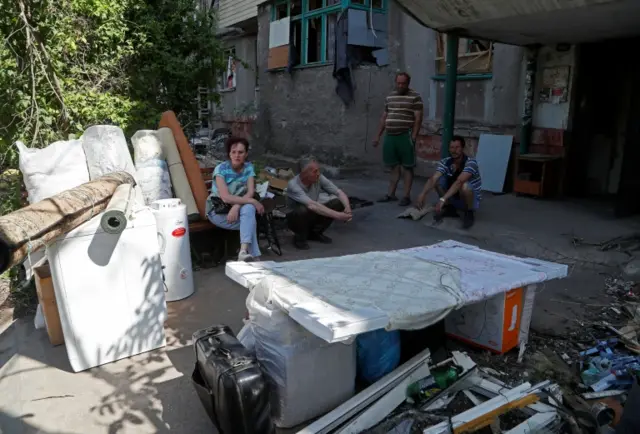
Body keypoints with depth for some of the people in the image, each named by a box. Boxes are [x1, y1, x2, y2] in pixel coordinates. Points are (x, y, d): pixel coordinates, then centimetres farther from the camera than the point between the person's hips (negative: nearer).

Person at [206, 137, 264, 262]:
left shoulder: (249, 167, -2)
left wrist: (236, 207, -31)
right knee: (250, 221, -28)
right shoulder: (221, 169, -16)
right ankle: (252, 255, -23)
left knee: (249, 208, -32)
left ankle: (244, 251, -38)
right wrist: (253, 201, -29)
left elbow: (251, 192, -13)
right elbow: (225, 197, -26)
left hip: (239, 208, 4)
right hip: (218, 211, -3)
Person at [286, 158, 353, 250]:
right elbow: (311, 205, -42)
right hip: (296, 218, -5)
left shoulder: (319, 178, -14)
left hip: (313, 216, 6)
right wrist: (337, 215, -46)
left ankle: (315, 233, 3)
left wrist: (347, 208, -33)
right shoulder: (293, 185, -30)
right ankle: (300, 237, -8)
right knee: (303, 210, -39)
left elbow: (340, 192, -12)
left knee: (338, 202, -14)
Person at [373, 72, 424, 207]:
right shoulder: (390, 97, 15)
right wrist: (378, 136, 15)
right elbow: (384, 117, 19)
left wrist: (413, 137, -15)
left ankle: (406, 196, 4)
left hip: (405, 136, -5)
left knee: (407, 167, 0)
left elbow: (418, 118, -8)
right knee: (394, 166, 11)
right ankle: (391, 194, 17)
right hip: (390, 136, 6)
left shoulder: (415, 97, -3)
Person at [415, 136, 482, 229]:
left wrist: (443, 199, -52)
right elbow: (433, 179, -26)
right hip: (454, 198, 5)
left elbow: (459, 182, -41)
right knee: (438, 179, -14)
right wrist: (423, 194, -45)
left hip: (472, 200, -5)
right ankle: (449, 208, 6)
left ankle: (469, 213, -9)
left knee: (464, 186, -36)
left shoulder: (471, 163, -26)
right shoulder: (445, 162, -11)